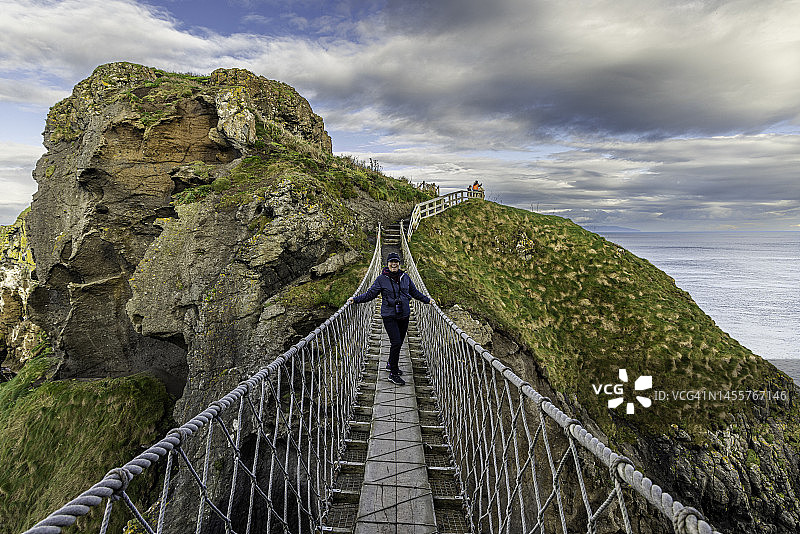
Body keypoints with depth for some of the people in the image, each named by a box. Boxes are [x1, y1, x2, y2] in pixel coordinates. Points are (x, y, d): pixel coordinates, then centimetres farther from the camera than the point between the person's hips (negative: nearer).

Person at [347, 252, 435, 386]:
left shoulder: (405, 277, 7)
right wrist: (355, 299, -10)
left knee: (399, 342, 11)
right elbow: (370, 294, -1)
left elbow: (415, 292, 20)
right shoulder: (381, 279, -4)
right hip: (389, 316, -5)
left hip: (404, 316, 5)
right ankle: (393, 374, -2)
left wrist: (427, 300, 22)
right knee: (396, 342, -13)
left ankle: (391, 364, 36)